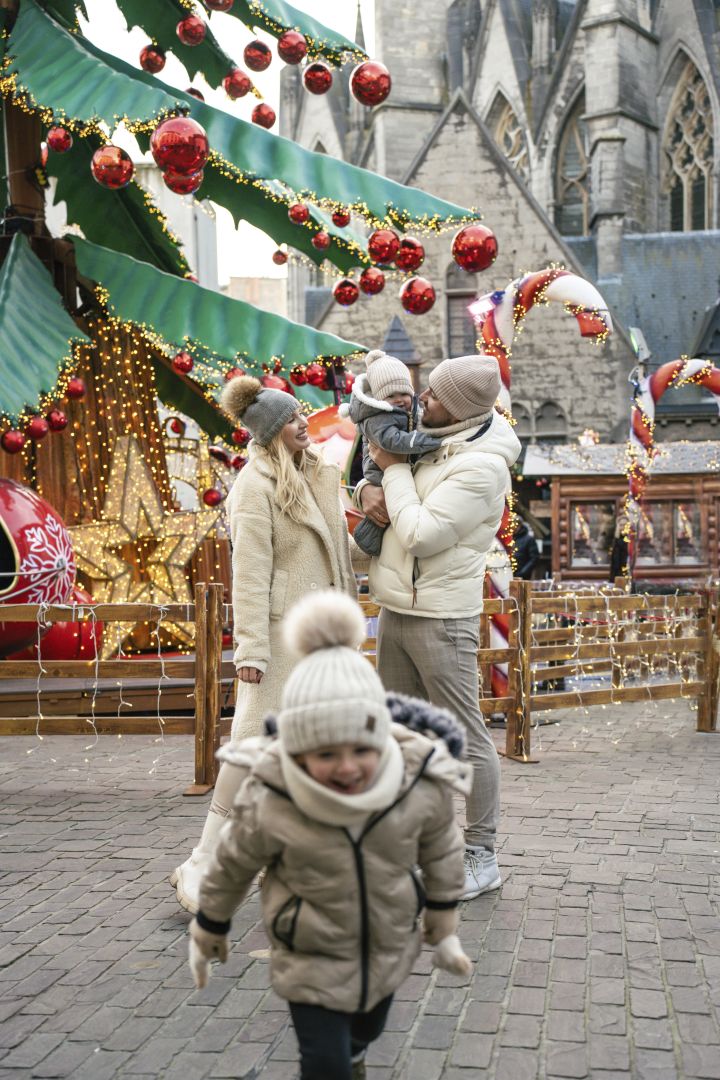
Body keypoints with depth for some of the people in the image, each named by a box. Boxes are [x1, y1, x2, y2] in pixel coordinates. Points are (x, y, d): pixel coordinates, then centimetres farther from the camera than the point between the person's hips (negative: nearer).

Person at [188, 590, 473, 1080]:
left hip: (391, 948, 4)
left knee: (367, 1028, 30)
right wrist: (208, 933, 4)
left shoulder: (421, 784, -27)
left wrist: (445, 932, 5)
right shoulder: (268, 802, -31)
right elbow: (232, 865, -11)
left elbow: (442, 857, -6)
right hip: (312, 958, -3)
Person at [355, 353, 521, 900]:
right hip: (394, 611, 9)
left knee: (466, 738, 1)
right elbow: (374, 469, 22)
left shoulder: (481, 468, -20)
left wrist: (394, 470, -11)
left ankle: (482, 858, 13)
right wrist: (368, 489, -3)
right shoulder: (429, 441, 7)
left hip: (441, 619, -9)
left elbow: (420, 536, -22)